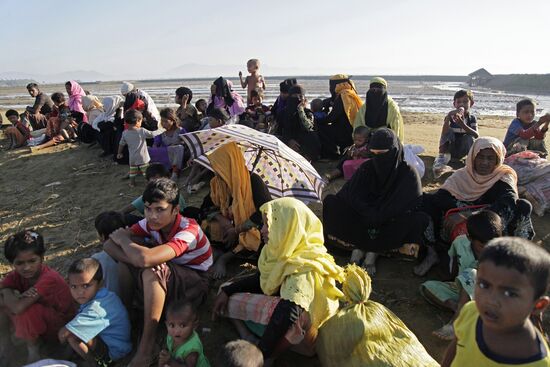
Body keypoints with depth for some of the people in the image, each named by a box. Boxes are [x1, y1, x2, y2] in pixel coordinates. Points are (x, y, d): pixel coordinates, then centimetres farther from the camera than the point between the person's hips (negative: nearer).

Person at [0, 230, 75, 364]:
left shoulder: (50, 278, -32)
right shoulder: (15, 275, -9)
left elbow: (18, 308, -39)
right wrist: (19, 296, -34)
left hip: (60, 325, -7)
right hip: (38, 320, 7)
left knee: (25, 310, -33)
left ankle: (33, 346, -6)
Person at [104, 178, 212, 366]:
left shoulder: (188, 230, -30)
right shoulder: (150, 223, -11)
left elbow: (145, 258, -43)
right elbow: (109, 244, -17)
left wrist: (123, 238, -23)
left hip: (194, 286, -6)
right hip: (167, 275, 6)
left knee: (151, 272, -34)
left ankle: (146, 345, -21)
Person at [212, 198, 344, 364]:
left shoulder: (303, 268, -33)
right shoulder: (283, 249, -9)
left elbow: (288, 312, -45)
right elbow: (260, 279, 7)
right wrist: (226, 291, -4)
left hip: (301, 330, -8)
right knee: (226, 292, 3)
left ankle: (268, 360, -18)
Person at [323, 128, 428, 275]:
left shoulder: (408, 173, -11)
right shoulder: (367, 168, -4)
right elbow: (348, 196, -11)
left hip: (391, 224, -2)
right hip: (364, 222, 2)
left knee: (420, 219, -33)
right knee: (330, 201, -18)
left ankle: (373, 251, -20)